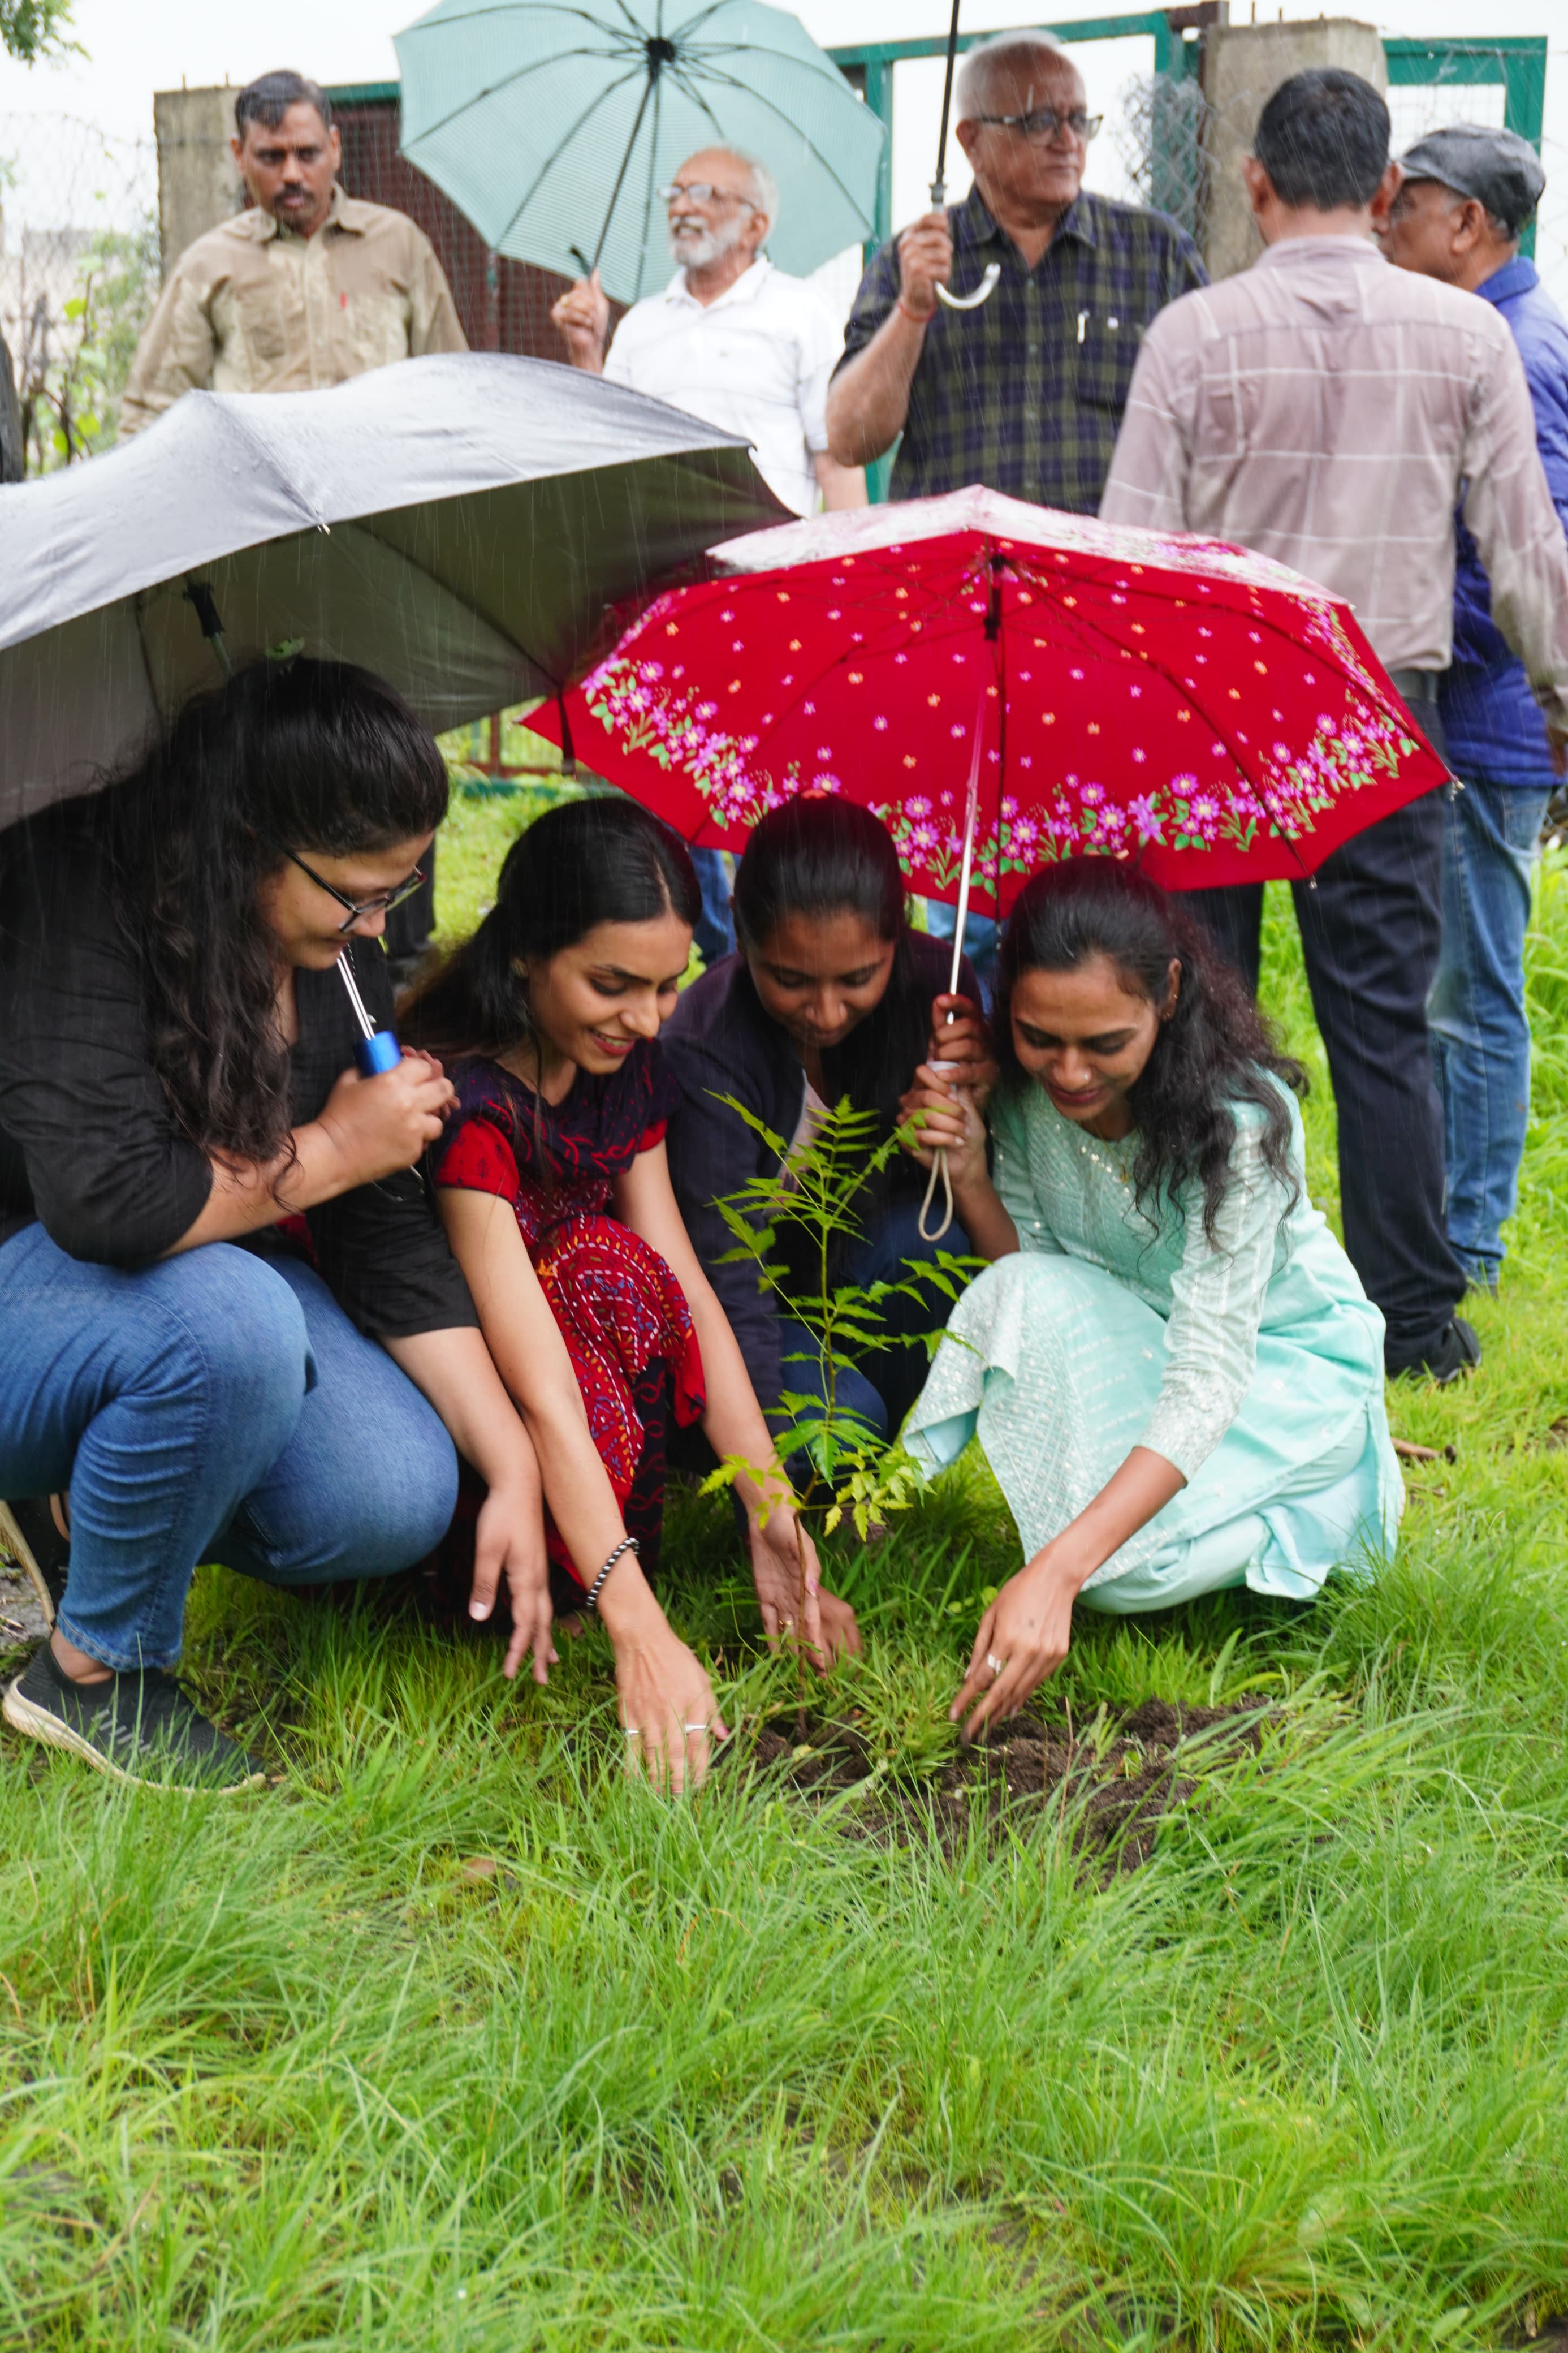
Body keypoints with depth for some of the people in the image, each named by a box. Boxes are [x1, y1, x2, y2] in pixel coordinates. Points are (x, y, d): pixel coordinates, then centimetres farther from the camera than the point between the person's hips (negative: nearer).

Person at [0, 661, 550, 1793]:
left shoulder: (339, 963, -5)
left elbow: (389, 1236, -1)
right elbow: (104, 1198, -36)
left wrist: (513, 1463, -6)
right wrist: (333, 1149, -22)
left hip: (211, 1277, 7)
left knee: (396, 1505, -16)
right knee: (229, 1322, -37)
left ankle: (94, 1501, 11)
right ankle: (93, 1672, -14)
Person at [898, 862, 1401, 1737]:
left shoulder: (1241, 1121, -31)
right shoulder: (1023, 1085, -15)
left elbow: (1208, 1378, -36)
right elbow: (1025, 1275, -7)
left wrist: (1055, 1572, -45)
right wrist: (971, 1179, -29)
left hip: (1287, 1359, -4)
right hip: (1132, 1337, 4)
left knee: (1127, 1567, -28)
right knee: (1029, 1298, -30)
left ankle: (1322, 1499, 3)